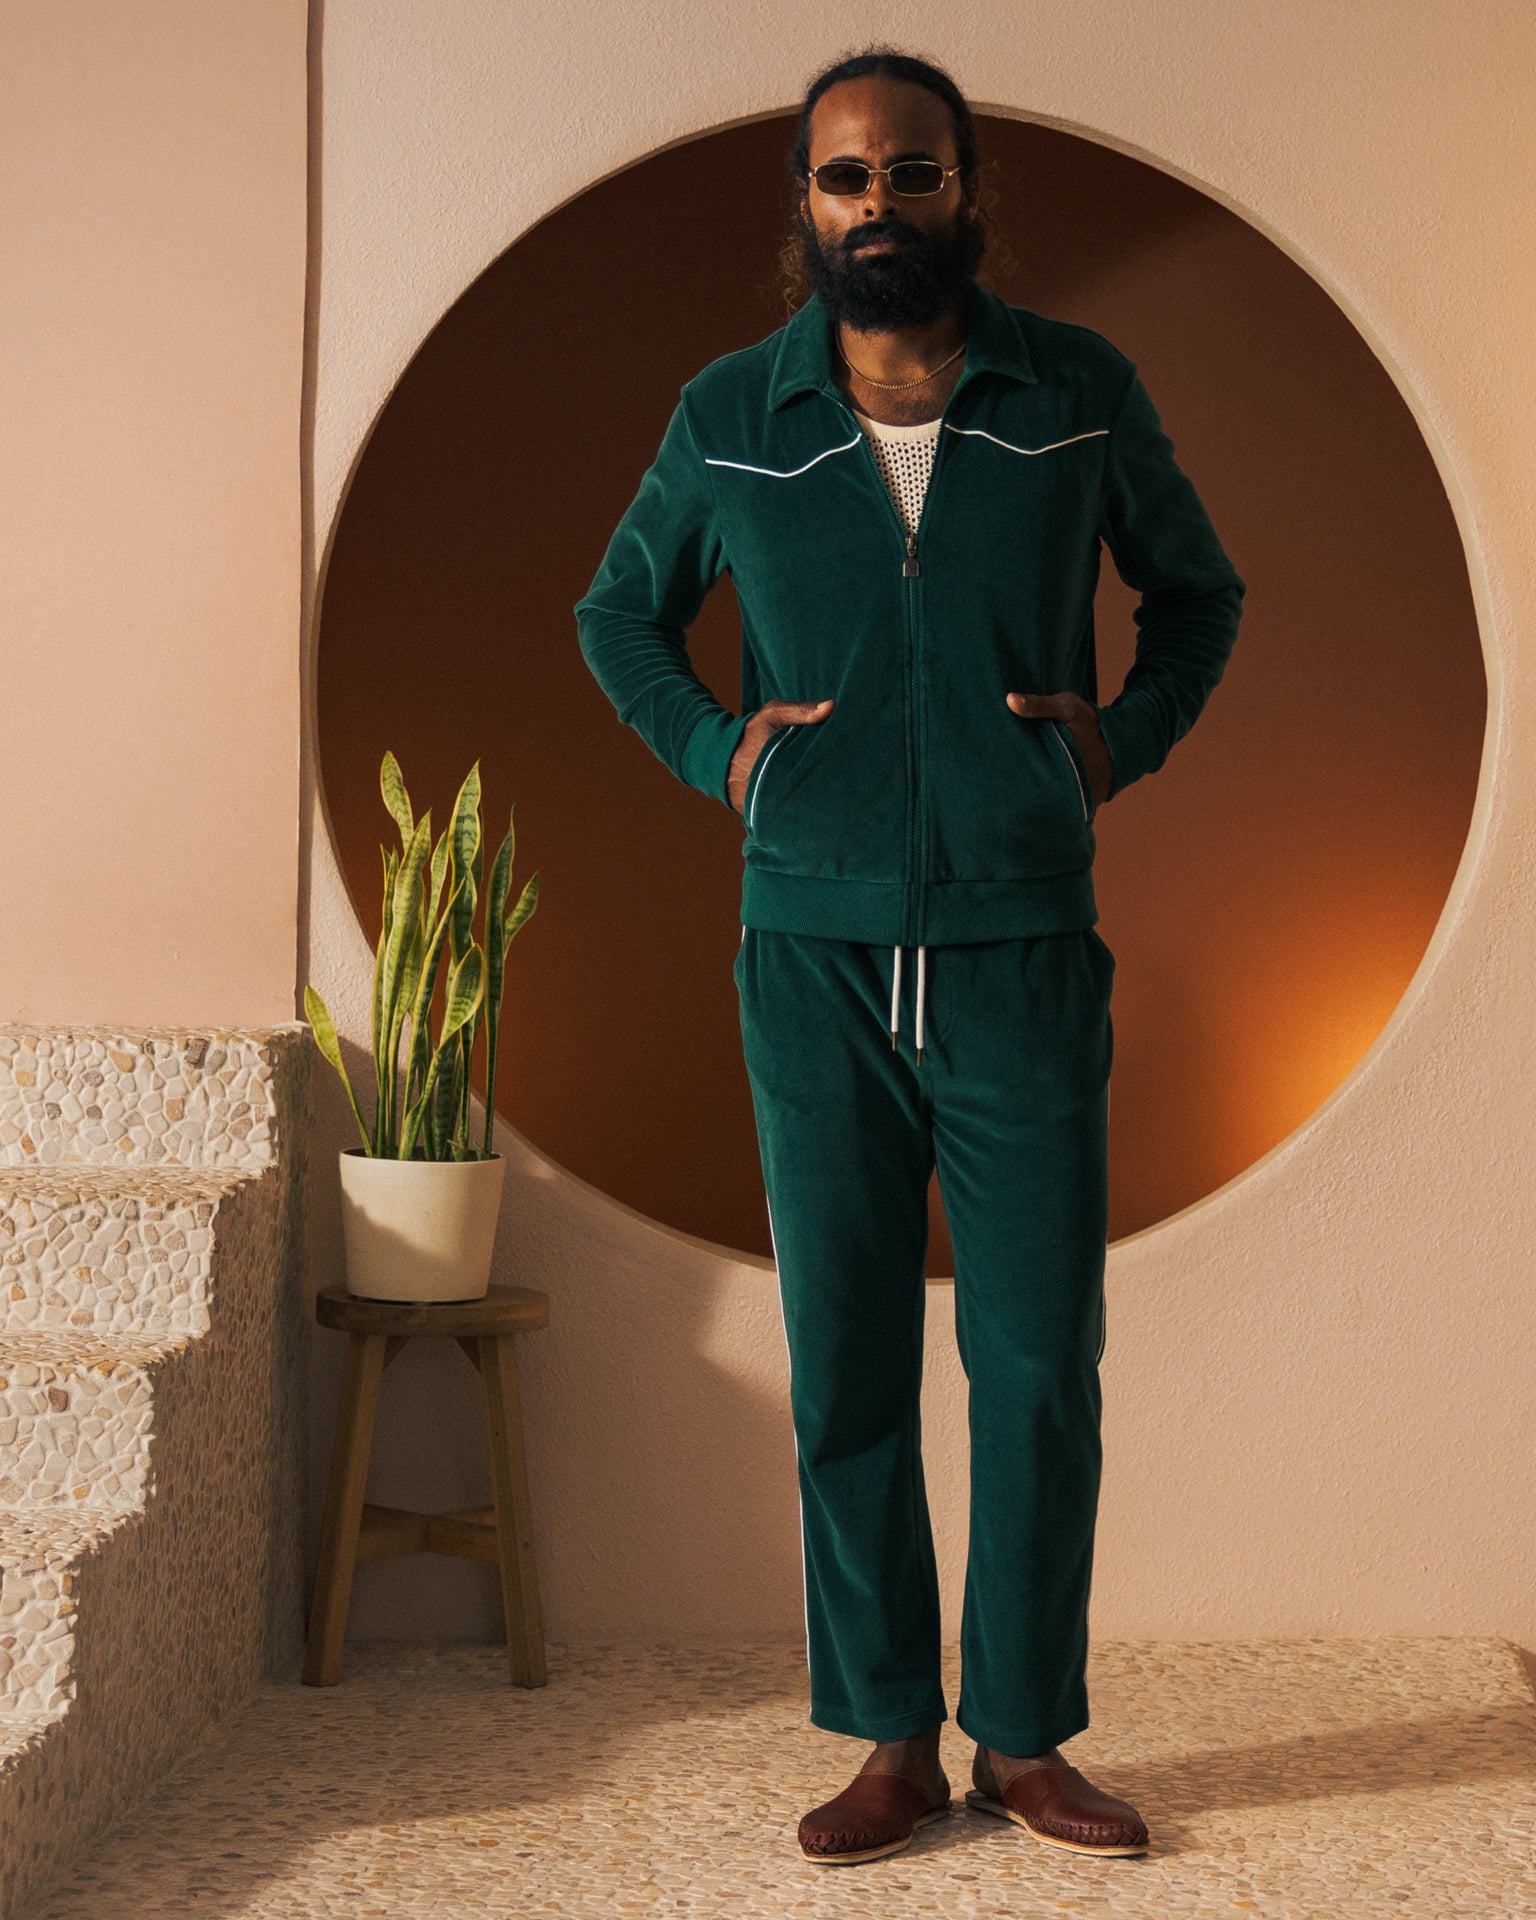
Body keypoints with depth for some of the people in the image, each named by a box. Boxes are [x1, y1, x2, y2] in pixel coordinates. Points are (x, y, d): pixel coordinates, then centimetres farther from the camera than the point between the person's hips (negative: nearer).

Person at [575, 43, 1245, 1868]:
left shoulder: (1084, 394, 1)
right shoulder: (729, 417, 3)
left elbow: (1199, 589, 17)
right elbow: (618, 610, 19)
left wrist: (1127, 737, 1)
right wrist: (710, 746, 3)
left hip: (1026, 954, 0)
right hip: (815, 959, 1)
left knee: (1041, 1364, 3)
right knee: (845, 1366, 5)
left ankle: (1027, 1738, 18)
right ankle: (893, 1742, 17)